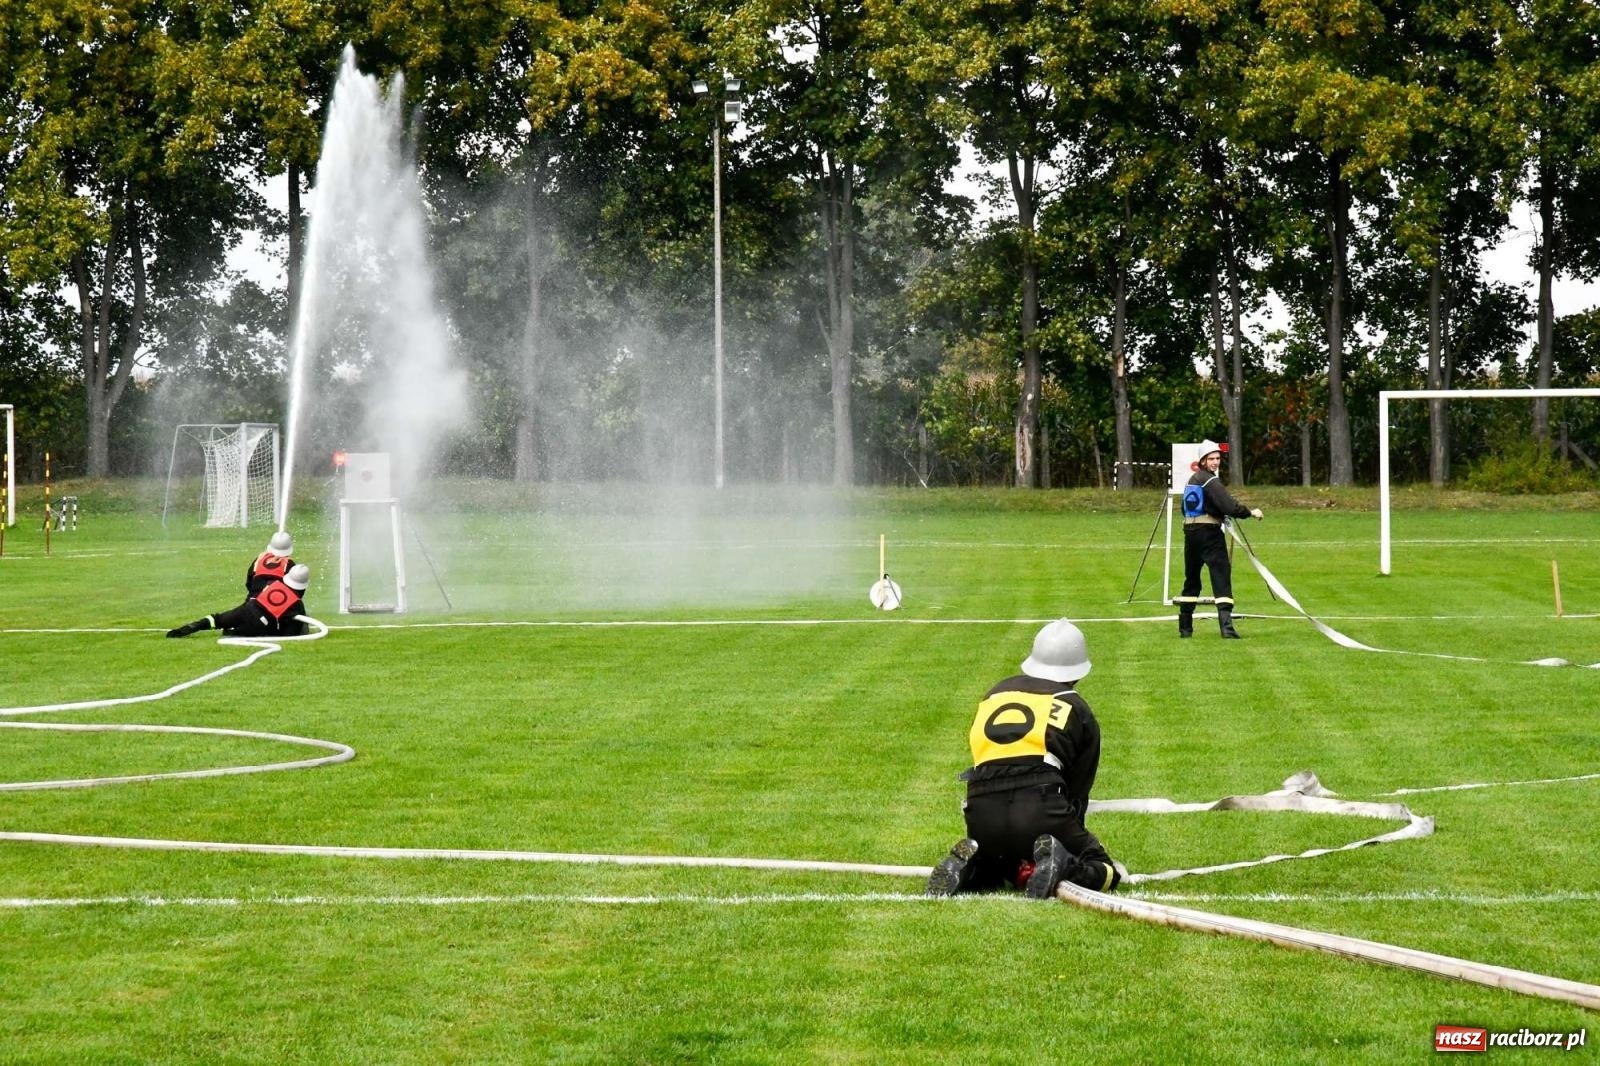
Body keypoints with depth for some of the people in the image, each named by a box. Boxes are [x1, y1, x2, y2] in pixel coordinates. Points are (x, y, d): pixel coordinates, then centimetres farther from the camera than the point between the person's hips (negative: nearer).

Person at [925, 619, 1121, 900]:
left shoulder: (994, 695, 24)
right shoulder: (1077, 711, 15)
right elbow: (1078, 791, 18)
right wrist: (1068, 835, 33)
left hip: (982, 817, 4)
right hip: (1039, 811, -4)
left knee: (993, 868, 33)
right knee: (1104, 872, 13)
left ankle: (968, 866, -2)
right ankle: (1060, 866, -19)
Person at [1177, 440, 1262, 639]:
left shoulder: (1192, 480, 16)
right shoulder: (1211, 481, -11)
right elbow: (1229, 506, -22)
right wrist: (1251, 512, -9)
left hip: (1190, 532, 8)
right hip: (1209, 533, -8)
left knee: (1192, 578, 16)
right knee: (1221, 576, -12)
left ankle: (1185, 628, 19)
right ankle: (1226, 626, -24)